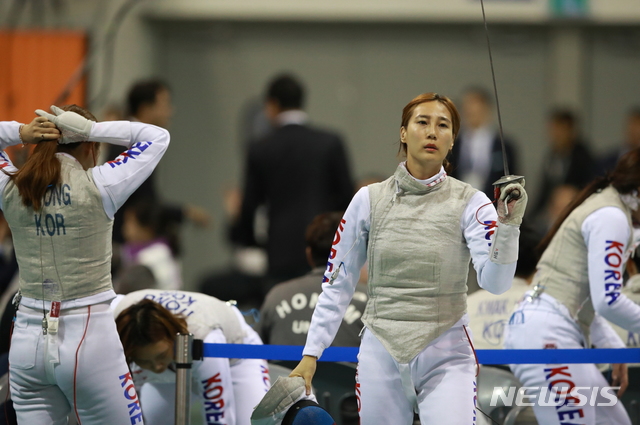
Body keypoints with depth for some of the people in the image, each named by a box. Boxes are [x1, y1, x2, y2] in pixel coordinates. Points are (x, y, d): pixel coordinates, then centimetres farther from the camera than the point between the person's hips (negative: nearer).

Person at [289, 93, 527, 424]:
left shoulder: (469, 203, -6)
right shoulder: (369, 200, 0)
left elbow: (495, 282, -20)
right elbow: (337, 284, 7)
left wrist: (509, 225, -36)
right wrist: (310, 355, 1)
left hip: (445, 357, -2)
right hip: (381, 356, 2)